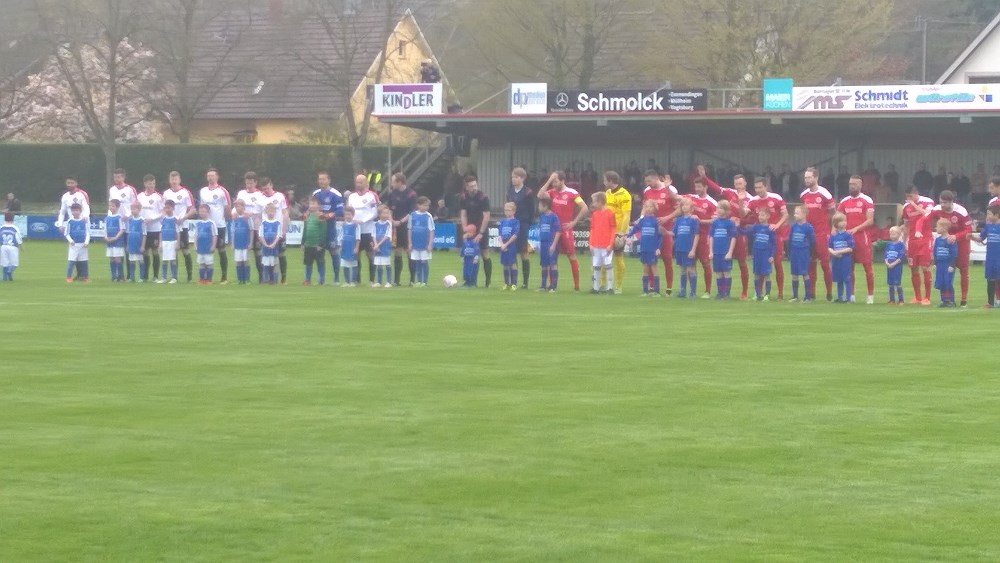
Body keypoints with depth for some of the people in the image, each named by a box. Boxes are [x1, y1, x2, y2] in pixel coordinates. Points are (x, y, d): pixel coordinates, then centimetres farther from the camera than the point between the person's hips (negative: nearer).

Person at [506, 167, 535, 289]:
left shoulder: (528, 193, -7)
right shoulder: (510, 191, 10)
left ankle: (525, 282, 6)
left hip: (523, 225, -5)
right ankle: (513, 281, 8)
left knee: (524, 253, 0)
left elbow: (531, 210, -6)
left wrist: (530, 226, -10)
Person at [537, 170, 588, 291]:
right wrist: (549, 181, -10)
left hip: (565, 229, -5)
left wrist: (573, 222, -10)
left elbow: (584, 208, -9)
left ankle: (576, 285, 3)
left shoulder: (572, 193, -8)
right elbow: (540, 195, -8)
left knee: (572, 256, 0)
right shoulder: (553, 192, 7)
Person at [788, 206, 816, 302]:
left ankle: (808, 296, 2)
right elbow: (790, 240, 11)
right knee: (794, 274, 9)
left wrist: (810, 253, -2)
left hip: (804, 253, -5)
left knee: (804, 273, -3)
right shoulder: (793, 226, 5)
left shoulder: (808, 227, -11)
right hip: (794, 253, 5)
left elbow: (812, 241, -5)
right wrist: (789, 253, 10)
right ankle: (795, 296, 17)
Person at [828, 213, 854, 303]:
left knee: (846, 280, -2)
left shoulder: (848, 235, -6)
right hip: (836, 260, 4)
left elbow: (850, 249, -11)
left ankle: (848, 298, 2)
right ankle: (840, 297, 19)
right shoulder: (833, 235, 6)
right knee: (839, 280, 12)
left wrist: (839, 252, -14)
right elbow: (829, 248, 7)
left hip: (846, 260, -4)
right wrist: (833, 252, -14)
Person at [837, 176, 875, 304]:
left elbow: (870, 221, -10)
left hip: (862, 237, -5)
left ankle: (871, 295, 2)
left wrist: (855, 229, -19)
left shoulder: (866, 201, -4)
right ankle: (851, 295, 14)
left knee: (867, 266, -3)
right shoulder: (844, 202, 12)